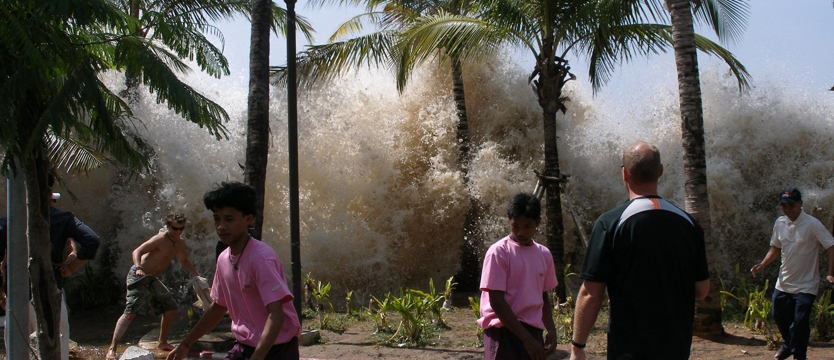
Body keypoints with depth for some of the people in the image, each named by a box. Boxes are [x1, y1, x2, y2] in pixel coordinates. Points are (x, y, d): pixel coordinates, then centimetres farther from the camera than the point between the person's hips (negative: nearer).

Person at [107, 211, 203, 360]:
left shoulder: (180, 243, 7)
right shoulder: (161, 239, -19)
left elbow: (184, 261, 24)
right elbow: (137, 251, -27)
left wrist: (197, 276, 17)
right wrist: (138, 268, -44)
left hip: (152, 280, 9)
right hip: (138, 277, -8)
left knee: (171, 308, 10)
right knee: (130, 313, -18)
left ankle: (162, 343, 24)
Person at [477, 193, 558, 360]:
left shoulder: (544, 254, 9)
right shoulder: (499, 252, -10)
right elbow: (496, 301, -14)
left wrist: (551, 330, 6)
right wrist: (526, 338, -16)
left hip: (533, 331, 7)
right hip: (503, 331, -6)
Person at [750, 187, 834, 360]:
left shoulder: (812, 224, -15)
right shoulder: (780, 223, 3)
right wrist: (762, 265, 0)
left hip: (805, 285, -6)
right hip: (783, 282, 6)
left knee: (800, 321, -8)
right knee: (779, 315, 16)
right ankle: (788, 345, 42)